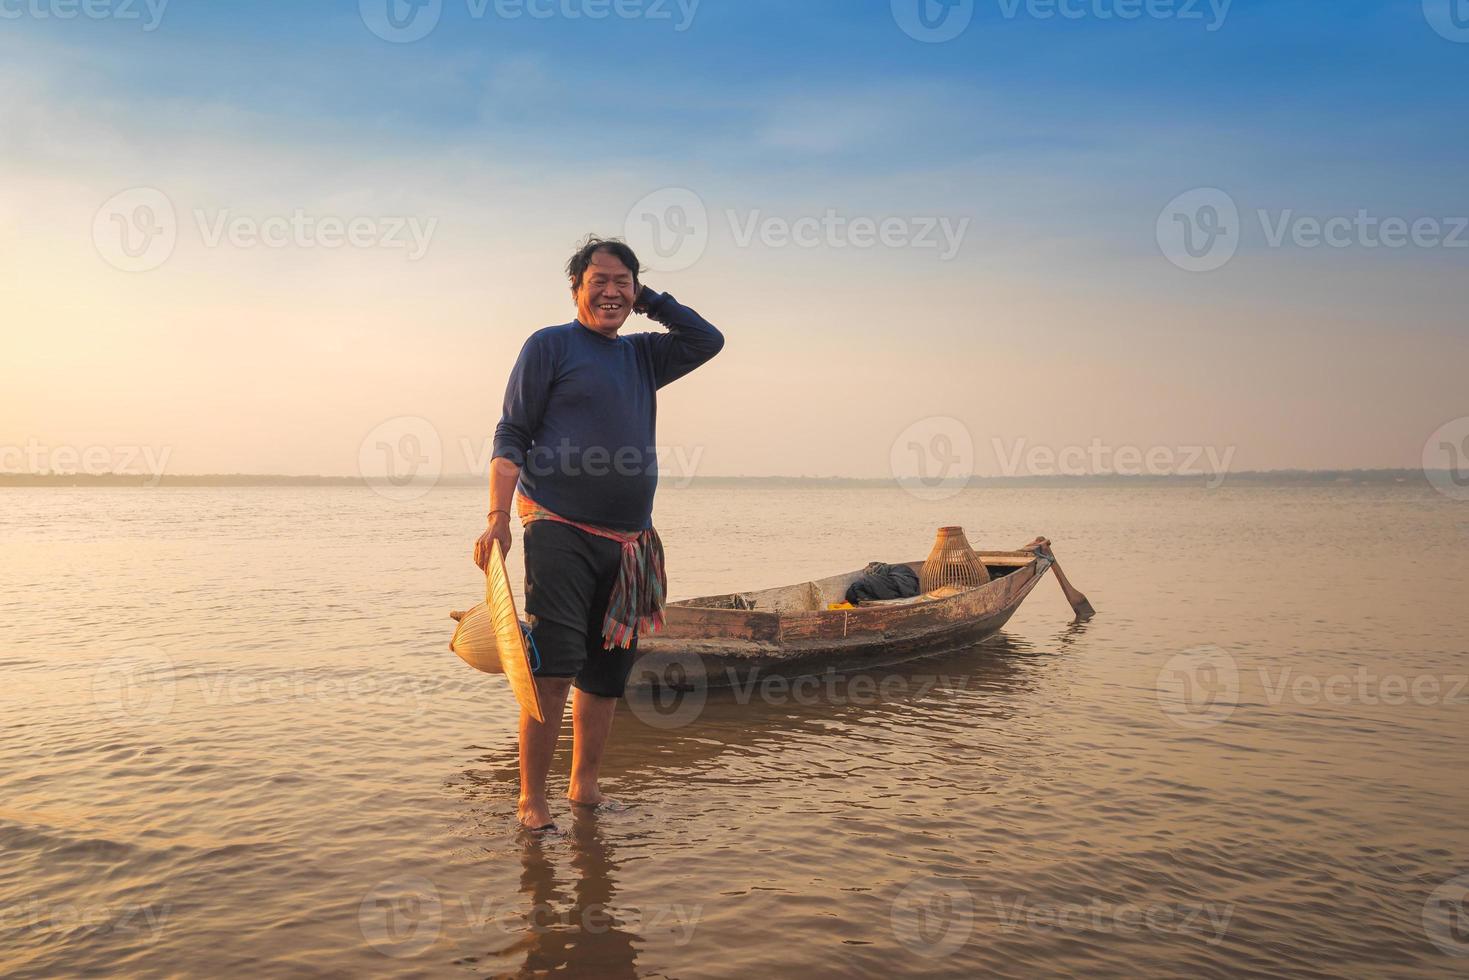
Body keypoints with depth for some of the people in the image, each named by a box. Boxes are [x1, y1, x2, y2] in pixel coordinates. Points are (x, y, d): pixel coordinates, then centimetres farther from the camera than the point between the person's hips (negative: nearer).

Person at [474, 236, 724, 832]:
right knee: (553, 670, -11)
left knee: (607, 672, 11)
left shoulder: (642, 354, 18)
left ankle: (584, 785, 24)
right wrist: (498, 516, -14)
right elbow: (512, 435, -3)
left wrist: (649, 301, 12)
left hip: (629, 543, 6)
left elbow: (709, 341, 16)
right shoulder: (550, 345, 2)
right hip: (560, 533, -6)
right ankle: (531, 799, 0)